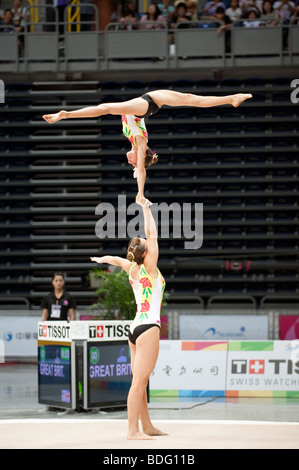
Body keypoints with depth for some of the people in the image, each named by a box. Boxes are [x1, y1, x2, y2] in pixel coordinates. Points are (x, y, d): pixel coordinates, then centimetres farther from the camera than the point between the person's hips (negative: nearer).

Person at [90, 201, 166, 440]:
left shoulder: (132, 268, 11)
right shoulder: (149, 267, -8)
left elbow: (115, 258, 32)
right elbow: (152, 234, -6)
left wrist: (102, 259, 53)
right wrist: (146, 208, 3)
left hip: (136, 328, 9)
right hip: (148, 327, -9)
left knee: (140, 382, 12)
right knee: (139, 382, -11)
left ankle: (147, 426, 20)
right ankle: (133, 431, -14)